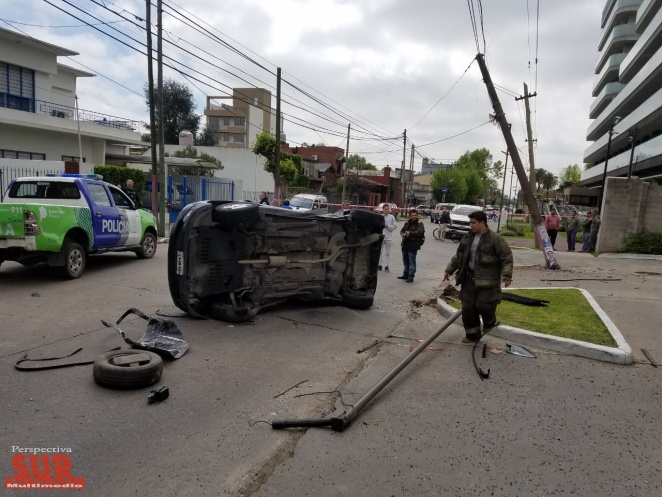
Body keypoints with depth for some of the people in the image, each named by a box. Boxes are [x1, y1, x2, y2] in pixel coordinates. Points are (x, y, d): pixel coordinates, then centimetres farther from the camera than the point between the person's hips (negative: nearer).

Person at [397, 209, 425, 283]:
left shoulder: (419, 224, -6)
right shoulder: (407, 223, 13)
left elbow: (419, 232, -23)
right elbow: (402, 230, 11)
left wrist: (410, 233, -37)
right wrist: (403, 234, -14)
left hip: (413, 246, -7)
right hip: (405, 244, 7)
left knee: (412, 262, -7)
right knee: (405, 261, 16)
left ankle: (411, 277, -4)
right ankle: (405, 275, 28)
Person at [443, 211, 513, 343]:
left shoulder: (495, 239, -11)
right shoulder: (468, 237, 7)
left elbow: (507, 258, -11)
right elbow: (459, 256, 16)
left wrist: (507, 275, -21)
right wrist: (449, 270, 15)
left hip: (487, 280, -6)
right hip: (469, 278, 6)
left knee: (484, 305, -9)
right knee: (468, 307, 7)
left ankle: (489, 322, 25)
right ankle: (472, 333, 22)